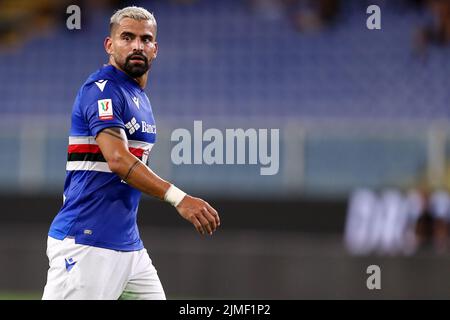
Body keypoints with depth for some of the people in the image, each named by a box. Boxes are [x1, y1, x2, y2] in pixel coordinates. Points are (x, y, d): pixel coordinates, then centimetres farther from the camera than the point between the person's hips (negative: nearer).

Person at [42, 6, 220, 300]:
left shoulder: (140, 98, 19)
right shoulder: (102, 89, -11)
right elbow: (117, 159, -26)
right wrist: (179, 198, -35)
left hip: (128, 243, 9)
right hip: (86, 242, -9)